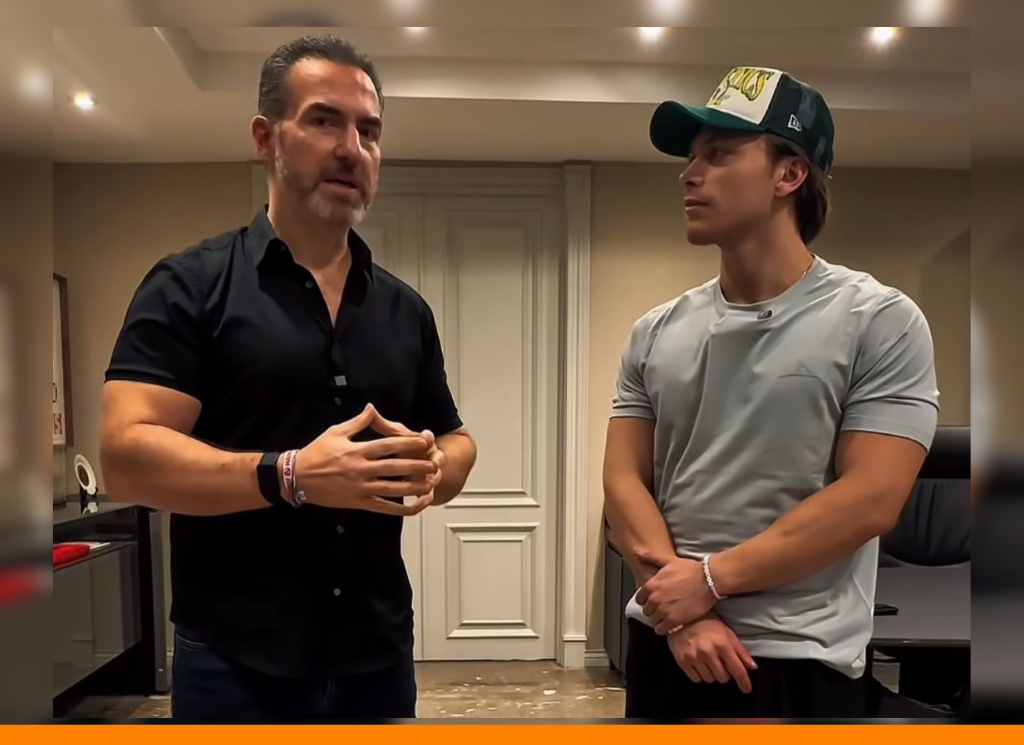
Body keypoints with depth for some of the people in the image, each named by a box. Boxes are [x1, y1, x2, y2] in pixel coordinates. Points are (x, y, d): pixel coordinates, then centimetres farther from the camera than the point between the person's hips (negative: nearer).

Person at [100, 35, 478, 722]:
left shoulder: (406, 308, 7)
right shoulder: (191, 285, -6)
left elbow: (456, 442, 12)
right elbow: (127, 455, -14)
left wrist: (432, 470, -11)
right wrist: (291, 475, -27)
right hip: (234, 660, -4)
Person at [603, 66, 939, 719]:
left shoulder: (880, 322, -8)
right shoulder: (655, 333, 3)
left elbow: (870, 500, -15)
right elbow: (624, 481, -1)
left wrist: (708, 579, -16)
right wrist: (681, 610, -13)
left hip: (798, 663, -3)